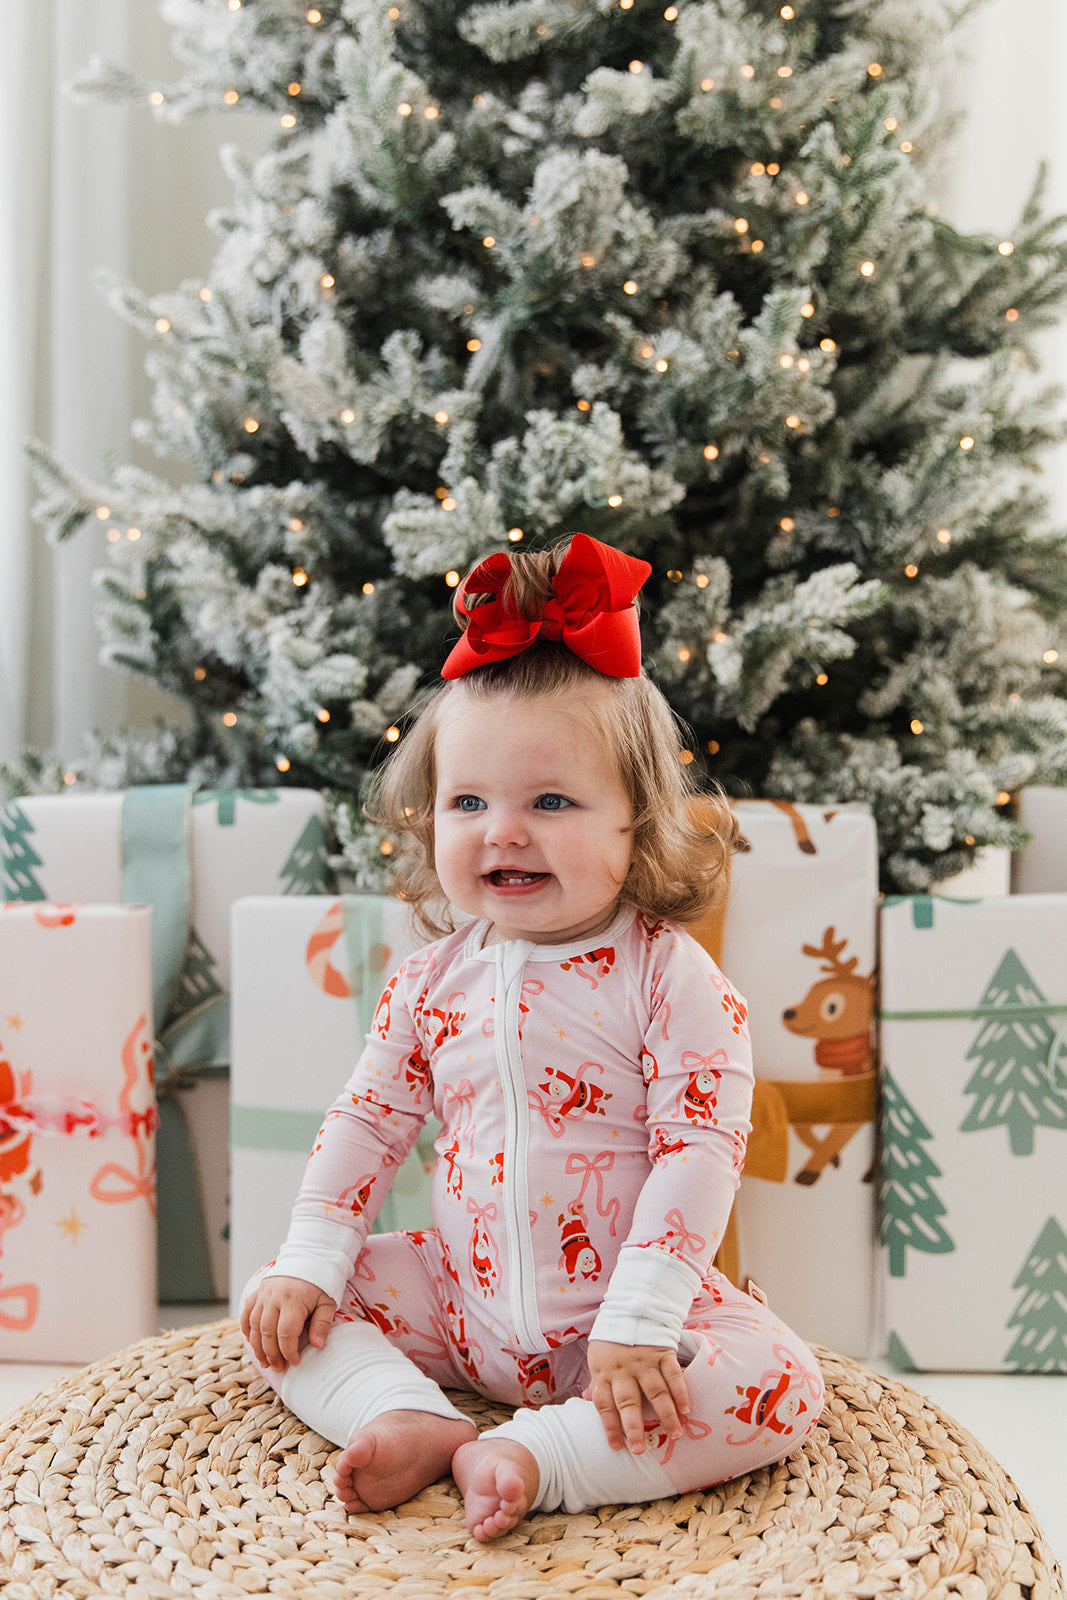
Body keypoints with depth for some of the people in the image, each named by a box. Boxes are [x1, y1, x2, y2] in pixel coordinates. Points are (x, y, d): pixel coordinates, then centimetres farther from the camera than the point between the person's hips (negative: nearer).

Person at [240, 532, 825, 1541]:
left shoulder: (669, 979, -14)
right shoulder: (433, 981, -1)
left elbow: (700, 1150, -18)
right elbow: (369, 1119, 6)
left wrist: (639, 1324, -25)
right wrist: (310, 1266, -3)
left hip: (623, 1311, -3)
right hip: (462, 1300, 4)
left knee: (781, 1385, -26)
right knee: (279, 1307, -4)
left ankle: (536, 1455, -28)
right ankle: (415, 1423, -19)